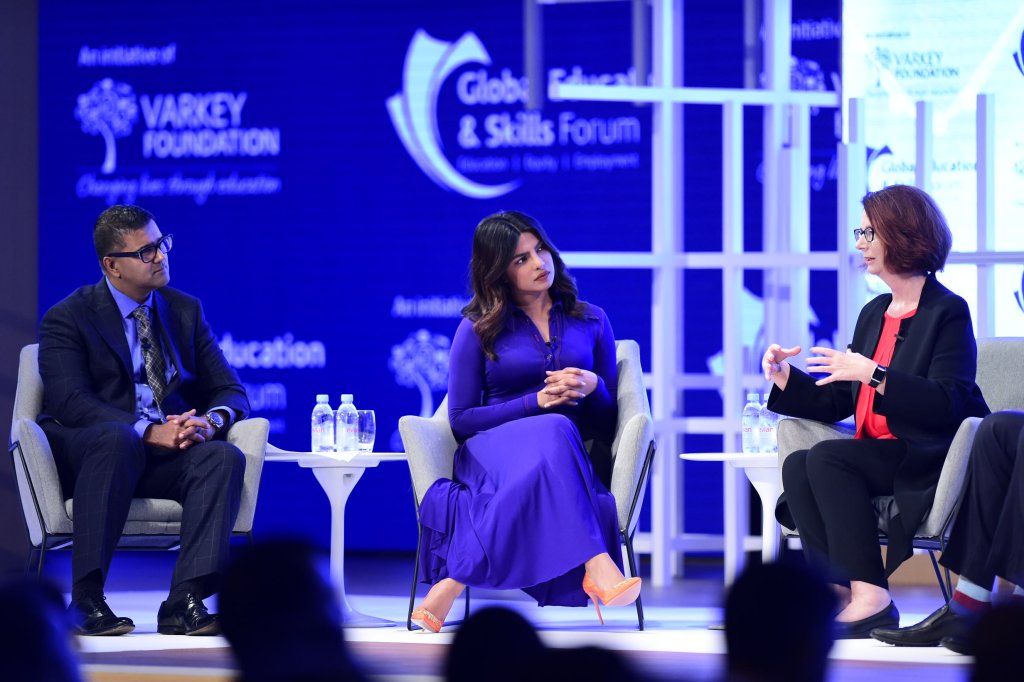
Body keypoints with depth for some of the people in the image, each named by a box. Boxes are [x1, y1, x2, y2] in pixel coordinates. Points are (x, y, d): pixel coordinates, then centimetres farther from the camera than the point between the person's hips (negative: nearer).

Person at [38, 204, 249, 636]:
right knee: (115, 437, -39)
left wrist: (210, 421, -15)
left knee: (224, 456, -28)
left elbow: (230, 391, 11)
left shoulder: (185, 310, 14)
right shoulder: (67, 319, -1)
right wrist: (150, 432, -27)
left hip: (168, 456, 4)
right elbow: (71, 403, -16)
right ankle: (86, 599, -37)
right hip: (82, 455, -4)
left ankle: (184, 601, -37)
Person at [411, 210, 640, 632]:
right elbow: (461, 420, 4)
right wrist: (537, 402, -7)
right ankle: (596, 566, -57)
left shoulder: (590, 322, 18)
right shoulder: (478, 329, 11)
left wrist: (593, 388, -7)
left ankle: (448, 589, -48)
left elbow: (608, 424, 17)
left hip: (569, 460, 2)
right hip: (491, 451, -2)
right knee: (554, 431, -40)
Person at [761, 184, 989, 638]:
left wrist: (874, 374, -23)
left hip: (930, 460, -7)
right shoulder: (874, 314, 20)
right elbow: (837, 405, 20)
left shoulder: (947, 312, -5)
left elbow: (948, 405, -18)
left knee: (826, 459, -28)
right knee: (797, 466, -20)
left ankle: (869, 595, -32)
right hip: (878, 456, 7)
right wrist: (784, 378, 6)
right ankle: (836, 589, -29)